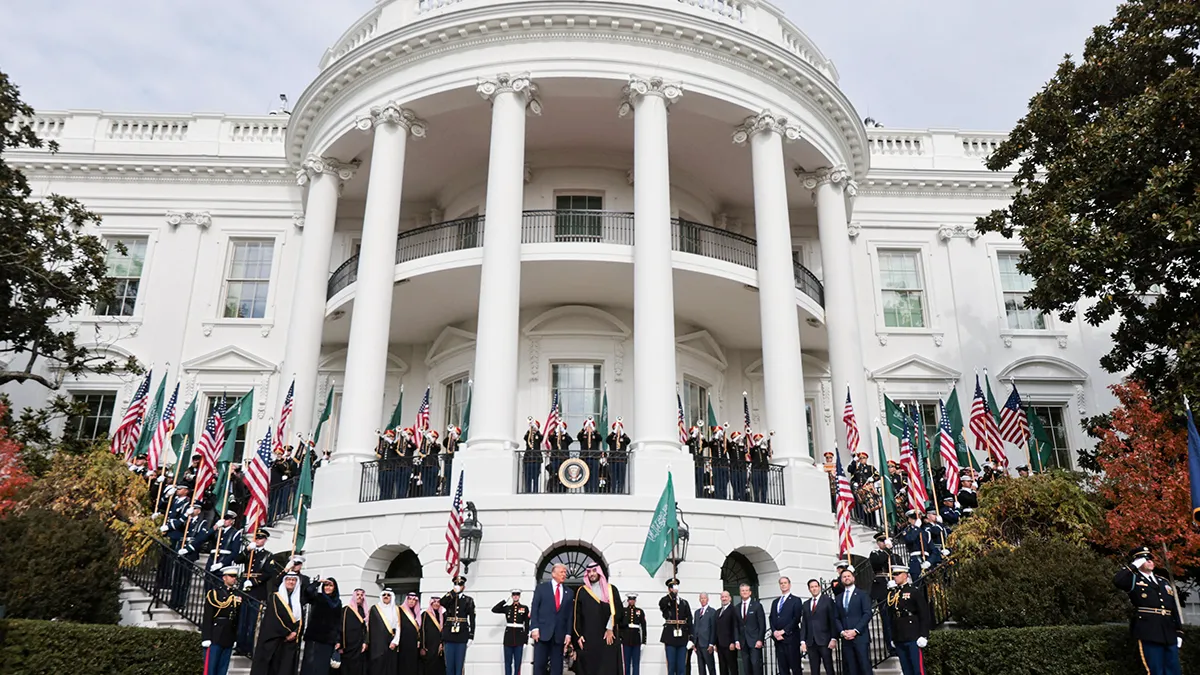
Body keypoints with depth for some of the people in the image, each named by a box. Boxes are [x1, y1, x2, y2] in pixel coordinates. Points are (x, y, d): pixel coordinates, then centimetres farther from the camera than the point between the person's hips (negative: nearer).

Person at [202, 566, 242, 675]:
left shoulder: (238, 595, 11)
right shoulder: (215, 593, -3)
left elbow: (238, 617, 10)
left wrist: (236, 638, 8)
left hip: (229, 638, 5)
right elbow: (207, 617, -9)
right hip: (215, 637, -5)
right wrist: (206, 638, -16)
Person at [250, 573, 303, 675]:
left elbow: (301, 619, 8)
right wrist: (286, 633, -10)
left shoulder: (298, 600, 14)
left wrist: (295, 633, -10)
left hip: (292, 640, 4)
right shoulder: (275, 597, 1)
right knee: (271, 666, -6)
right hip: (274, 638, -4)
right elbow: (273, 618, -8)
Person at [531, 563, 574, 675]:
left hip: (559, 634, 3)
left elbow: (569, 615, 11)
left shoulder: (569, 592, 14)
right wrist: (535, 628, -10)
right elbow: (534, 609, 0)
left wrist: (568, 634, 2)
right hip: (543, 632, -3)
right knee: (539, 664, -4)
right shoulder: (541, 587, 5)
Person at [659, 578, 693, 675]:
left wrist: (690, 638, -1)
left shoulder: (684, 603, 11)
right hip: (670, 638, -2)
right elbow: (661, 603, -24)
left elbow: (689, 621, 7)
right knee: (671, 666, 1)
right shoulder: (665, 602, 3)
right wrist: (672, 593, -31)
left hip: (682, 638, 2)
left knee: (681, 667, 4)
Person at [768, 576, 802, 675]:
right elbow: (772, 619, 14)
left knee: (795, 667, -4)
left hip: (791, 638, -5)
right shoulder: (775, 602, 20)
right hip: (778, 639, 5)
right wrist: (774, 632, -5)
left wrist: (783, 631, -13)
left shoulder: (796, 600, 2)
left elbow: (796, 618, -8)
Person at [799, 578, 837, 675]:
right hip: (811, 642, 4)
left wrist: (834, 638, -10)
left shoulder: (828, 600, 3)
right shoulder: (805, 604, 16)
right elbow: (803, 624, 12)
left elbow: (833, 620, -2)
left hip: (824, 640, -4)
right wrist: (802, 641, 3)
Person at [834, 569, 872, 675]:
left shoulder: (862, 595, 5)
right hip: (846, 638, 4)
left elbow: (867, 614, -6)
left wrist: (855, 631, -14)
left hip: (860, 637, -4)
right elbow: (836, 618, 14)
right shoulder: (839, 598, 19)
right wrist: (842, 632, -4)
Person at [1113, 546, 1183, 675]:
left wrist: (1179, 633, 11)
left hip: (1170, 634, 6)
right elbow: (1117, 580, -20)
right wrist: (1134, 566, -11)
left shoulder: (1164, 582, 21)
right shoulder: (1134, 580, 3)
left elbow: (1174, 608, 19)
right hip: (1149, 633, -6)